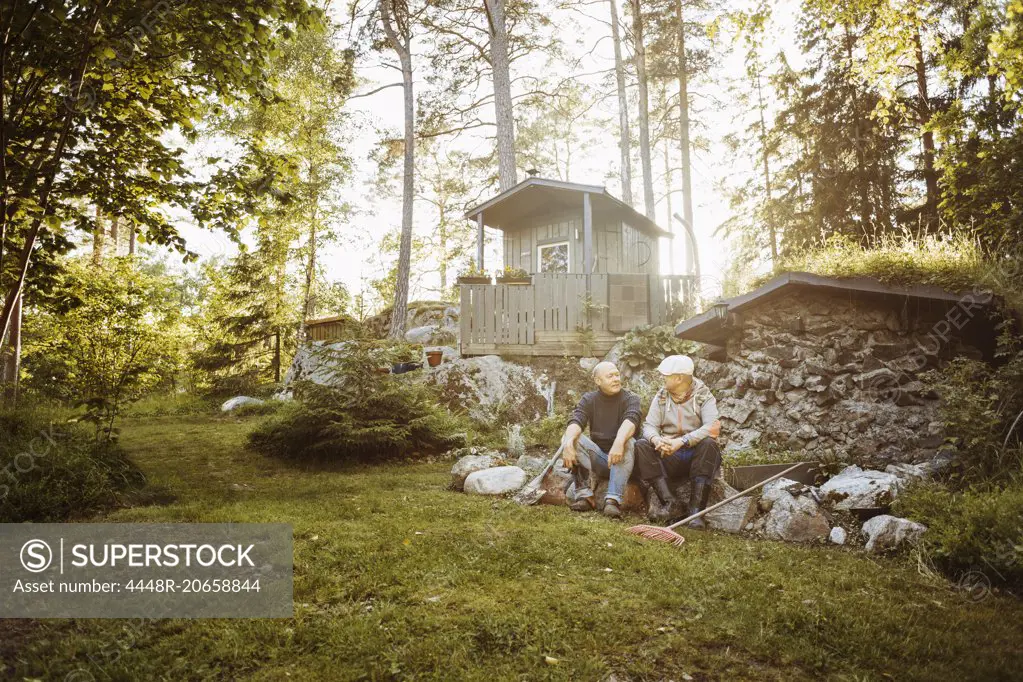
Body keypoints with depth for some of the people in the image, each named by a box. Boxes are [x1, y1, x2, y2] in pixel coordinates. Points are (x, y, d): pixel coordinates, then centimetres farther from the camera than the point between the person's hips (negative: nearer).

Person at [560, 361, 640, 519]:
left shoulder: (630, 399, -4)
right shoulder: (589, 400, 3)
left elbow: (631, 420, -27)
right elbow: (575, 422, -16)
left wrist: (619, 441, -48)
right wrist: (568, 443, -38)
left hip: (622, 460, -2)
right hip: (598, 459, 2)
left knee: (628, 443, -33)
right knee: (570, 439, -20)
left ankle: (613, 500, -37)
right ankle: (584, 495, -22)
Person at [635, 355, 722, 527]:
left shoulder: (703, 396, -4)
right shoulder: (661, 396, 8)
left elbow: (713, 427, -20)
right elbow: (649, 425, -1)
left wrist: (682, 441, -33)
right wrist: (656, 439, -26)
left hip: (696, 455, -3)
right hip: (669, 457, 3)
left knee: (709, 443, -34)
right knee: (641, 445, -21)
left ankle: (696, 509, -33)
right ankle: (668, 502, -29)